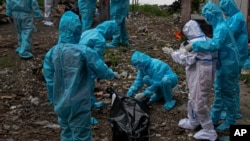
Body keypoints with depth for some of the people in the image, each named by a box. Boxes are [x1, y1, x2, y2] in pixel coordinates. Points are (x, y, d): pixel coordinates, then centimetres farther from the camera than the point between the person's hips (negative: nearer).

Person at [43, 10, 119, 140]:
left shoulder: (51, 53, -4)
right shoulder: (84, 51, -19)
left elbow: (49, 80, 2)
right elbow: (101, 70, -10)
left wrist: (53, 100, 16)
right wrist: (112, 74, 12)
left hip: (61, 105, 5)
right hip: (78, 105, -5)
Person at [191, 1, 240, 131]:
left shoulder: (221, 28, -26)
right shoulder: (219, 26, 6)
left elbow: (214, 45, -40)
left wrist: (194, 45, -34)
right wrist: (197, 44, 6)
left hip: (228, 65, -10)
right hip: (223, 64, 10)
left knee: (228, 93, 4)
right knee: (219, 91, 17)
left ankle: (230, 122, 20)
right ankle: (214, 118, 29)